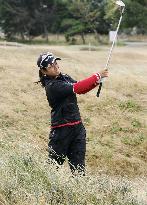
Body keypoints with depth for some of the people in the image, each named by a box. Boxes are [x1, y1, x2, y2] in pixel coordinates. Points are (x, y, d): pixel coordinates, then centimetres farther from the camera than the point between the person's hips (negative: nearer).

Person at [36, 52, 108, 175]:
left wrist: (97, 81, -9)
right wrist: (97, 76, -22)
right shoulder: (52, 86, -17)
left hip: (77, 127, 7)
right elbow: (77, 88, -23)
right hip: (62, 130, -7)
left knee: (78, 165, 7)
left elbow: (82, 89, 8)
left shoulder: (65, 77, 10)